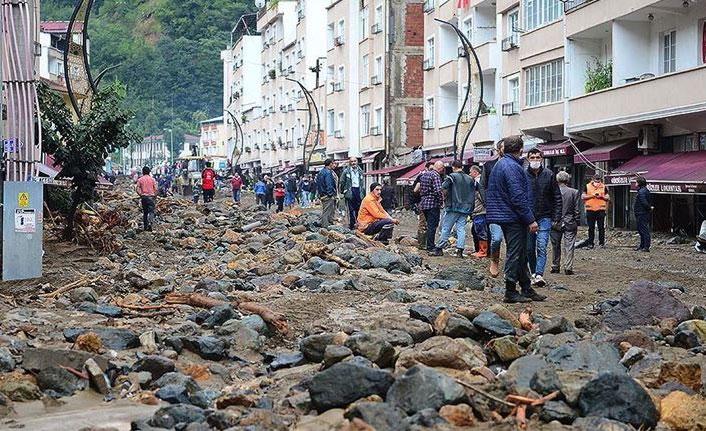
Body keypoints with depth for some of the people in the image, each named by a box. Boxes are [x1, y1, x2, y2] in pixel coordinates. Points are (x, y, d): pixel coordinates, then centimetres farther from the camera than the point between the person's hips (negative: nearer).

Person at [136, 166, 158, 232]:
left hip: (143, 197, 2)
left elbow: (137, 189, -5)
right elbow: (156, 189, -4)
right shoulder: (152, 179, 0)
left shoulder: (140, 179, 3)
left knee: (145, 212, 13)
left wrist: (140, 194, 7)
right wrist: (155, 197, 7)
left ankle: (145, 226, 15)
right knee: (151, 211, -2)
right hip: (151, 197, -2)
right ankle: (149, 223, -27)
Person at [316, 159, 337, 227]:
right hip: (328, 196, -10)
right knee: (327, 211, -6)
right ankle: (325, 226, -6)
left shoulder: (320, 172, 15)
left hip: (322, 195, 10)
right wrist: (331, 194, -17)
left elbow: (317, 184, 19)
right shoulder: (328, 172, -15)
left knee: (324, 211, 17)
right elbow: (329, 185, -20)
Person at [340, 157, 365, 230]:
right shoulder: (346, 171, 1)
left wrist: (363, 192, 14)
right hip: (350, 191, -3)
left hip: (359, 190, 3)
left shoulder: (360, 171, 13)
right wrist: (342, 191, 3)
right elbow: (342, 182, 5)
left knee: (359, 208, 3)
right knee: (351, 209, -2)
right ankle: (351, 224, 3)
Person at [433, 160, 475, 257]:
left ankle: (439, 249, 3)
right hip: (466, 208, 4)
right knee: (461, 229, 5)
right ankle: (460, 250, 0)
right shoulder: (470, 179, 10)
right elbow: (474, 194, 12)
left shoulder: (452, 176, -6)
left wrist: (445, 197, -3)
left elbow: (444, 188, -18)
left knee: (446, 228, 1)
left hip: (453, 207, -4)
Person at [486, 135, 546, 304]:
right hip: (513, 218, -10)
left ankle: (527, 289, 22)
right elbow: (518, 197, -22)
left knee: (520, 254, 15)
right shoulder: (512, 167, -17)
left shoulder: (499, 164, 15)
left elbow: (491, 192, 23)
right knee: (515, 255, -4)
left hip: (505, 217, 10)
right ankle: (511, 292, 1)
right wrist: (530, 220, -19)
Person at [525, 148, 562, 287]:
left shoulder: (549, 175, 2)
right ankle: (533, 273, 20)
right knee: (529, 249, 7)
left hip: (544, 218, -1)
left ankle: (539, 275, -19)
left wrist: (557, 217, -1)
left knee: (541, 247, -12)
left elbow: (557, 197, 6)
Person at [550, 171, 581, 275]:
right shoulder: (574, 192, -5)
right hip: (570, 224, -1)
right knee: (569, 246, 1)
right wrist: (577, 223, 6)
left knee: (556, 246, 11)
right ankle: (568, 268, -4)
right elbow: (577, 210, -2)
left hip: (555, 223, 1)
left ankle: (555, 267, 16)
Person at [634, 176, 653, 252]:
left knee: (644, 230, -9)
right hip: (642, 214, 11)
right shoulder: (646, 190, 16)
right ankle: (642, 246, 26)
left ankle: (646, 247, -8)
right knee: (641, 230, 18)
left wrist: (649, 208, -13)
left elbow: (644, 203, -25)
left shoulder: (642, 192, -18)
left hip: (642, 214, -11)